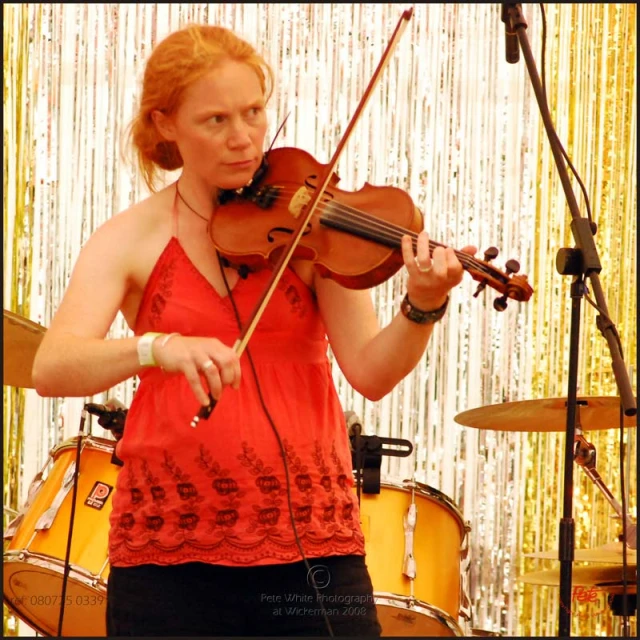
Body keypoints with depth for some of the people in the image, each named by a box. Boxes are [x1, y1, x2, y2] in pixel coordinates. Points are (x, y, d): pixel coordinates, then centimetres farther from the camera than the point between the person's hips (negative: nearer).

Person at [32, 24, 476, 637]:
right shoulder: (131, 240, 0)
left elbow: (369, 371, -8)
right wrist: (157, 348, -33)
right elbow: (50, 369, -16)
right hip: (169, 551, 0)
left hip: (310, 541, 1)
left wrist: (421, 310, -27)